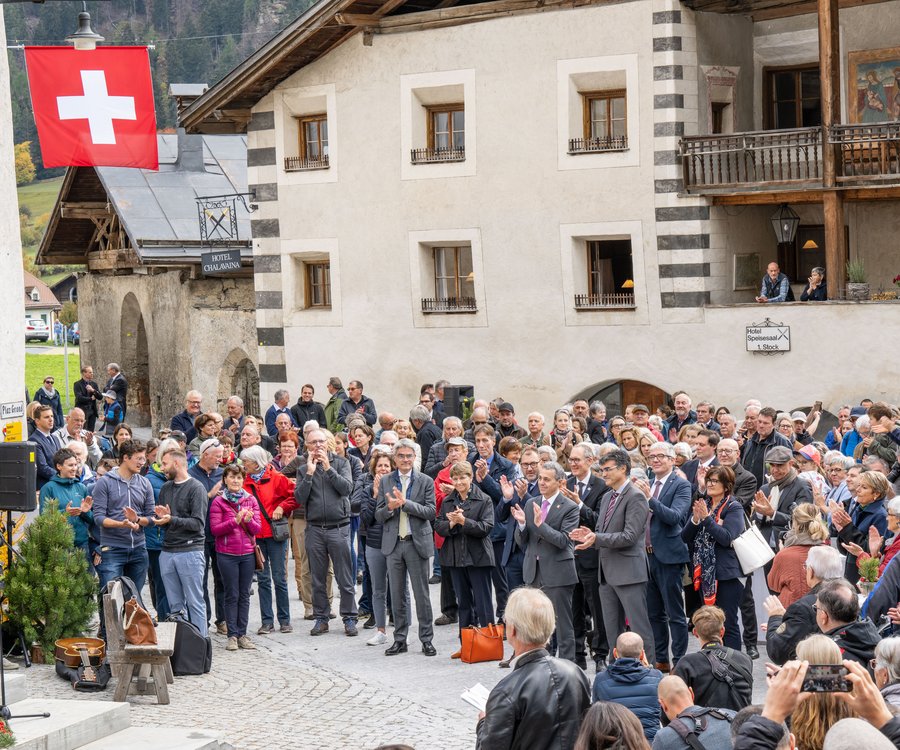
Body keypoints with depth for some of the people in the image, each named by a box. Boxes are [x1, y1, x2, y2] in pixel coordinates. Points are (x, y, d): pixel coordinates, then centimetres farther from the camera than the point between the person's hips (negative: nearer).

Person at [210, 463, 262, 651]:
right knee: (232, 595, -1)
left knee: (244, 595, 5)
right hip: (227, 555, -3)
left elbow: (257, 529, 5)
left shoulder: (251, 500, 8)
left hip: (247, 553, 3)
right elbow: (214, 529, -9)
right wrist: (235, 521, -21)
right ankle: (232, 636, 1)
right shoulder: (218, 502, -1)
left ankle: (242, 634, 9)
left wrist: (249, 520, -16)